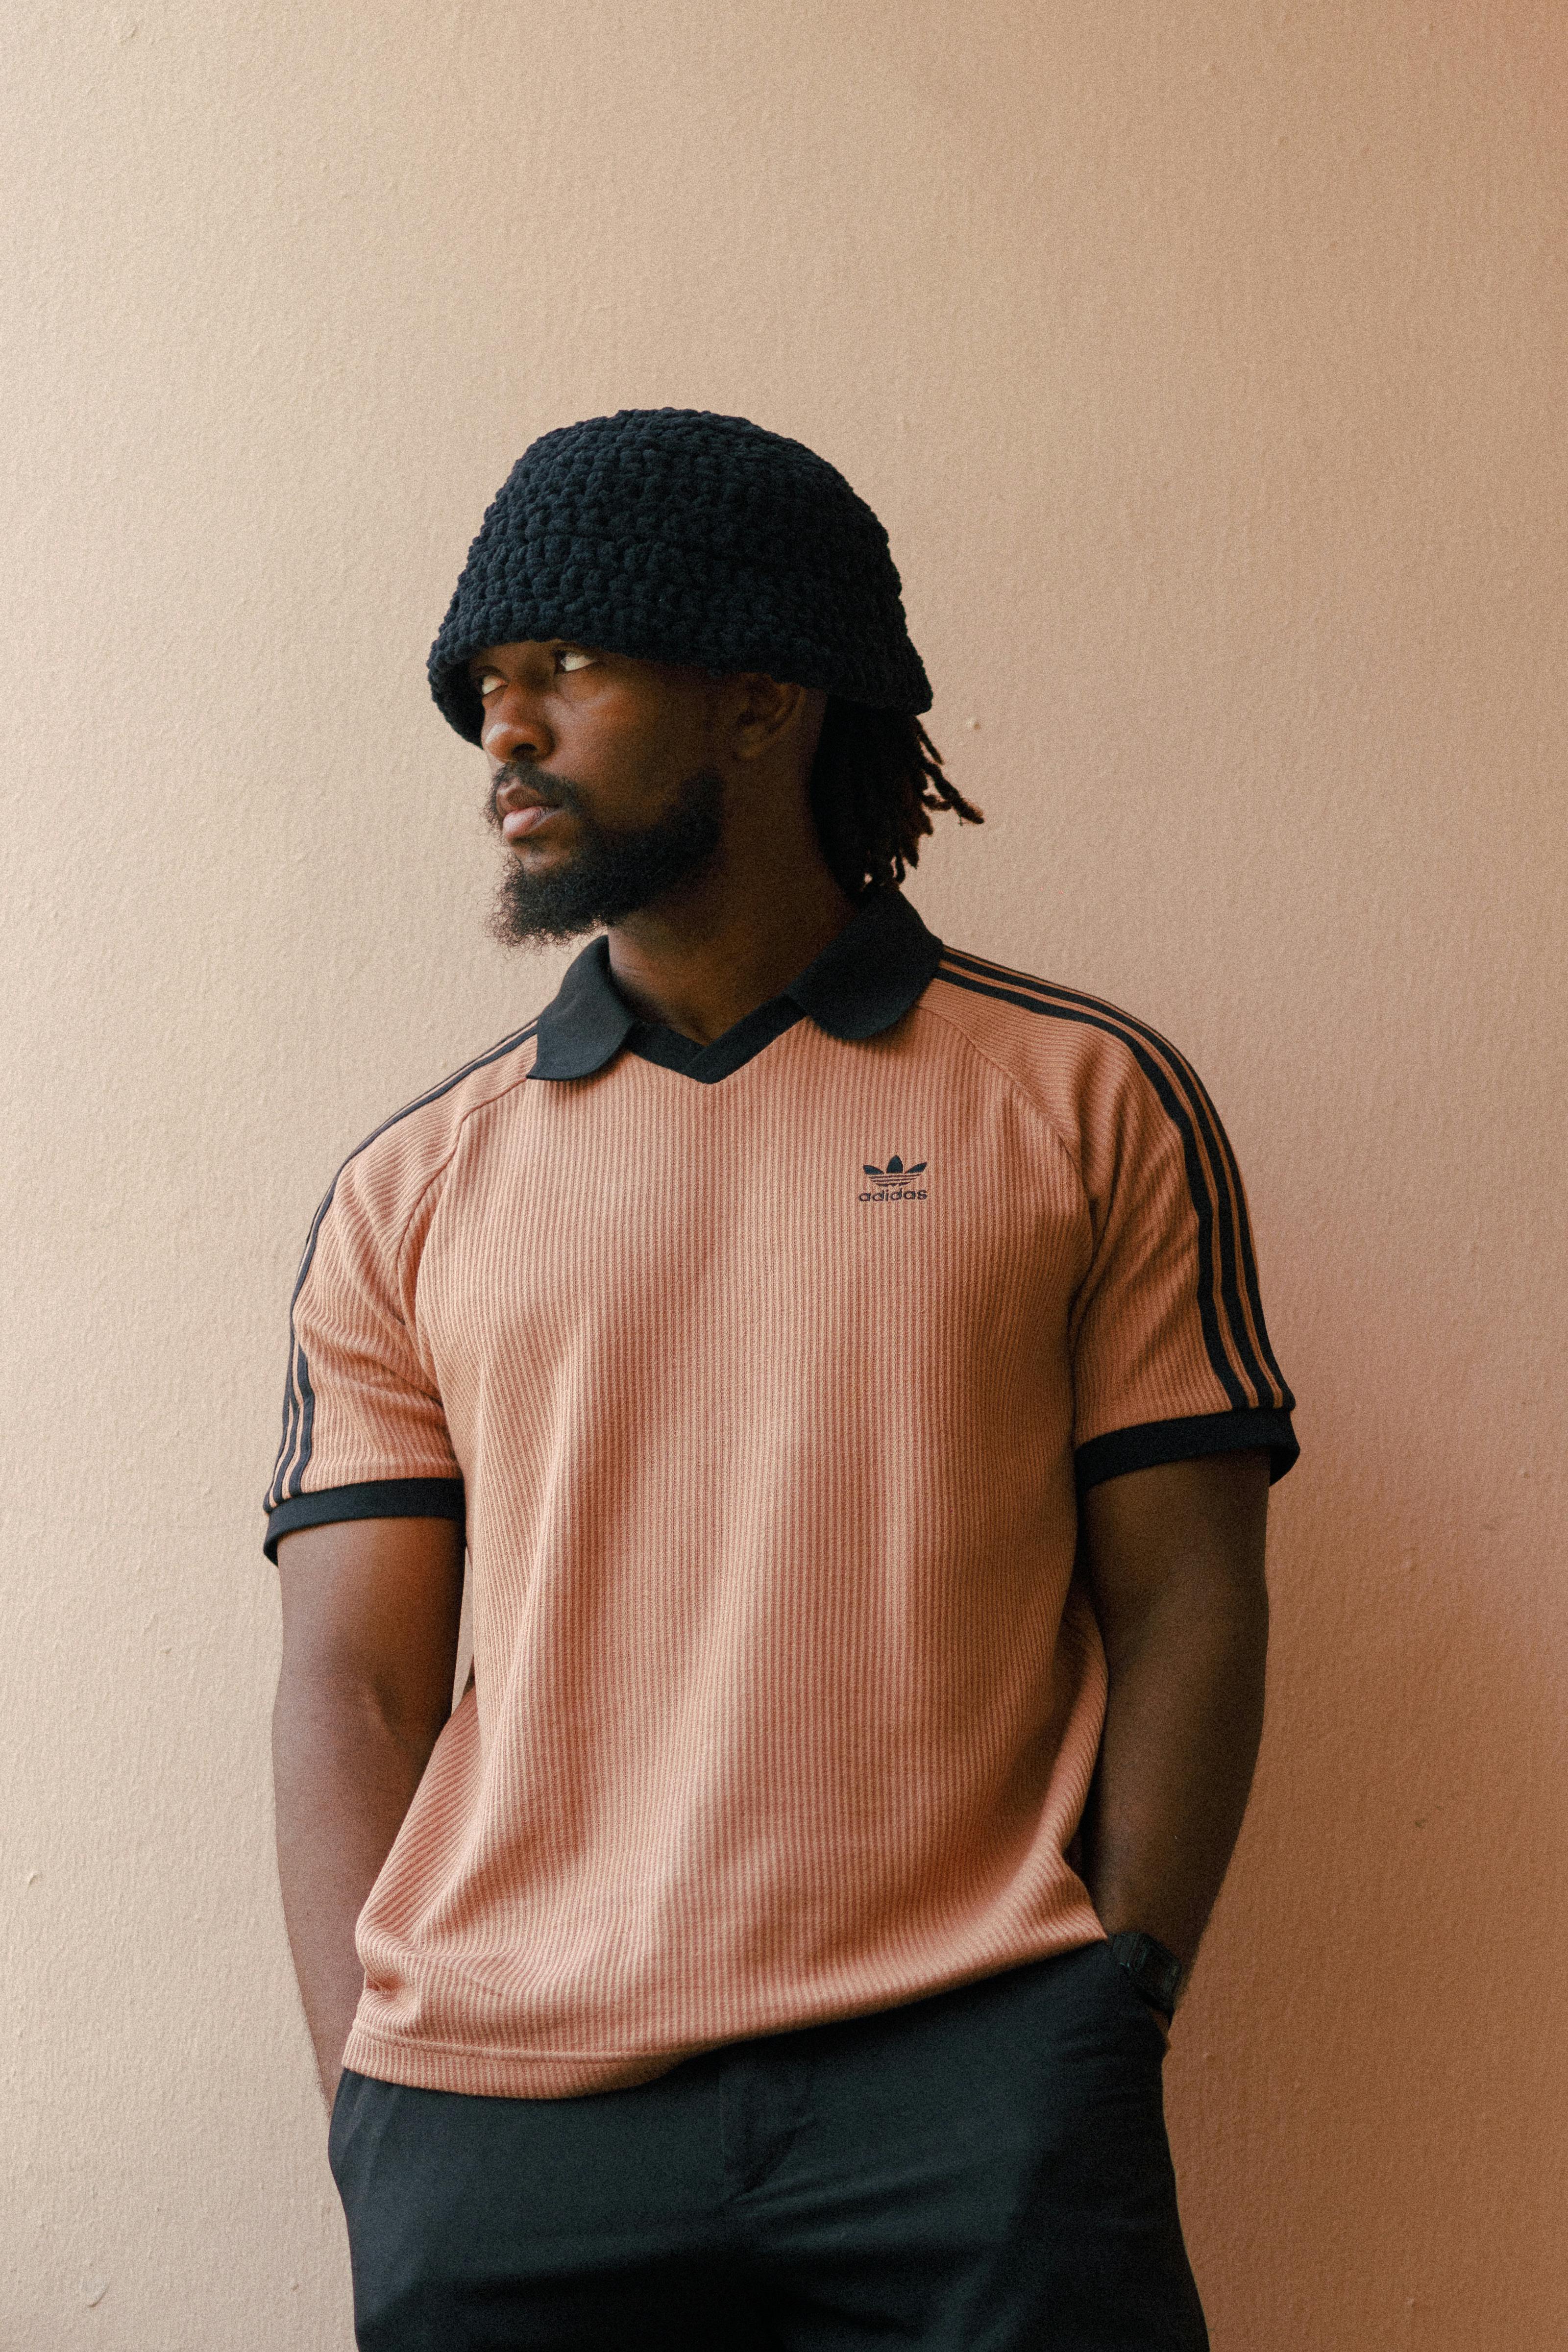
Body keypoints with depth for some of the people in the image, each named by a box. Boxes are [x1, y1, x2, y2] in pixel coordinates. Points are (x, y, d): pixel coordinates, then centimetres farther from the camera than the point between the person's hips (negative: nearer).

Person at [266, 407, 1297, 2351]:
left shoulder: (1091, 1107, 7)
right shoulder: (409, 1195, 11)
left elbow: (1184, 1605, 4)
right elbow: (350, 1687, 7)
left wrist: (1106, 2026, -5)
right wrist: (373, 2110, -4)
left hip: (969, 2074, -1)